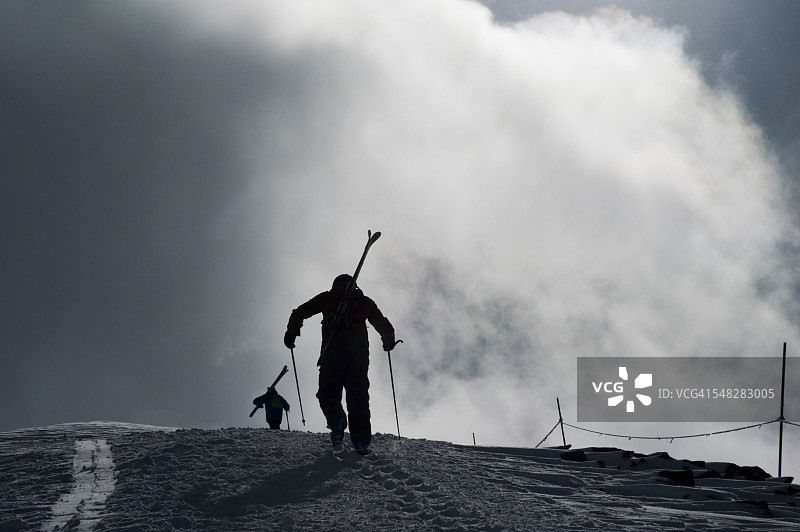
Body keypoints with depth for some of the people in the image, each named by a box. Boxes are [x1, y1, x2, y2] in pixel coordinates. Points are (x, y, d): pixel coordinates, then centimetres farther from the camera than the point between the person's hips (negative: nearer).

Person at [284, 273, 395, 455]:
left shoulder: (328, 298, 17)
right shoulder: (365, 302, 21)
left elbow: (301, 312, 9)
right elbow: (383, 325, 23)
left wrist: (291, 332, 18)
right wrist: (389, 343, 41)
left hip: (332, 351, -2)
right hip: (359, 353, 2)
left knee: (327, 393, 6)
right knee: (358, 396, 3)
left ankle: (336, 418, -27)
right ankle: (361, 441, -11)